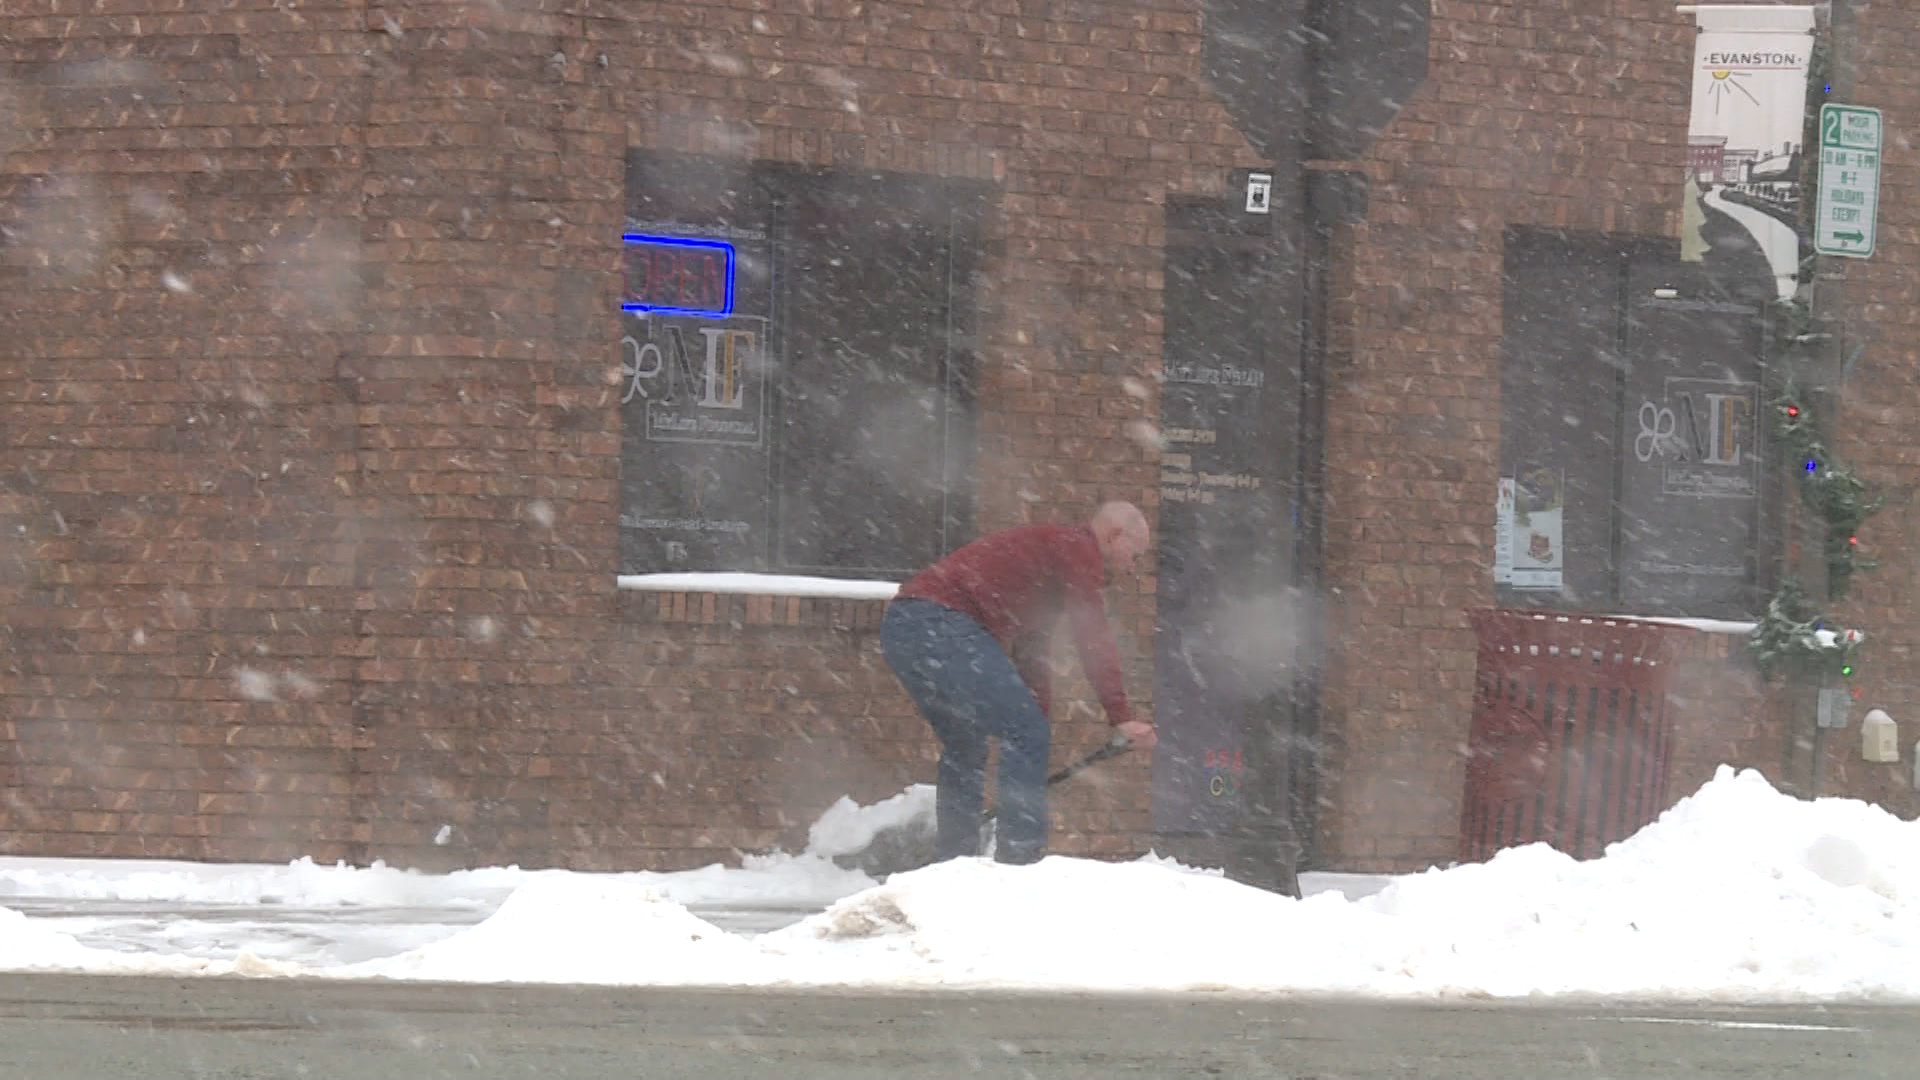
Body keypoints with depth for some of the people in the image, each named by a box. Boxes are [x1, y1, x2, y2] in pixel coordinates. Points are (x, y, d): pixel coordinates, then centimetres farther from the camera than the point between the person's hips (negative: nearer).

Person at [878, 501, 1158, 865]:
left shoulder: (1048, 546, 33)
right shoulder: (1077, 549, 2)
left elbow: (1031, 656, 38)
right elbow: (1093, 640, -7)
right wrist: (1120, 717, -9)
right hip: (941, 623, -10)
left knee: (963, 747, 22)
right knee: (1025, 734, -8)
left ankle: (953, 862, 22)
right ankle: (1018, 860, -12)